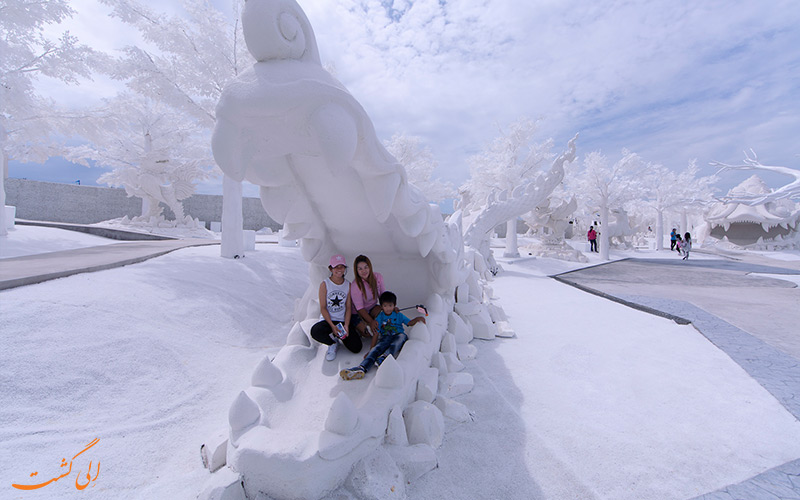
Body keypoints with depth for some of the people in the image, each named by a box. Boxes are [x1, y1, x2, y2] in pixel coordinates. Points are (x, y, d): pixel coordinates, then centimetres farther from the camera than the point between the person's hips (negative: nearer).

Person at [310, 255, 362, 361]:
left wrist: (346, 325, -12)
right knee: (315, 331, -36)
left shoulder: (348, 285, 4)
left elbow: (348, 307, 3)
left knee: (356, 347, -17)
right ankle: (333, 344, -3)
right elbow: (323, 308, -7)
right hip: (327, 320, -2)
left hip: (343, 321, 2)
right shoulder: (325, 284, -4)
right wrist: (332, 326, -17)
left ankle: (339, 335, 14)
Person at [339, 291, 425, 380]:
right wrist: (371, 349, -2)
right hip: (386, 337, 0)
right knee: (377, 348, -31)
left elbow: (410, 323, 15)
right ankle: (361, 368, -53)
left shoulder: (398, 315, 17)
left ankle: (384, 357, -62)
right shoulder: (380, 317, 14)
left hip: (399, 335, 0)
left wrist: (417, 319, -7)